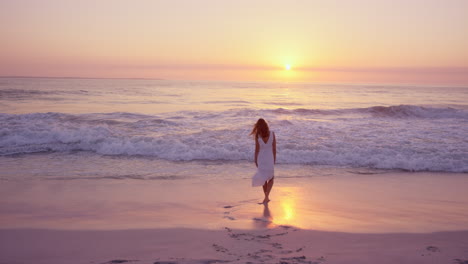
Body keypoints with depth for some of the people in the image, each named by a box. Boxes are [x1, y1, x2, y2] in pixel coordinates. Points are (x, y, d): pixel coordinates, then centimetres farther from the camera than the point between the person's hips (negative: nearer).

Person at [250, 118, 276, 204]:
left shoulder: (257, 136, -13)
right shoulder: (272, 134, -9)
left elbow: (257, 149, -9)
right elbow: (274, 148, -4)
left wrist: (255, 160, 3)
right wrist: (274, 159, 8)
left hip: (261, 158, 0)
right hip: (270, 157, 0)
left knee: (264, 178, 17)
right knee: (271, 178, 15)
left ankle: (266, 197, 25)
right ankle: (266, 197, -2)